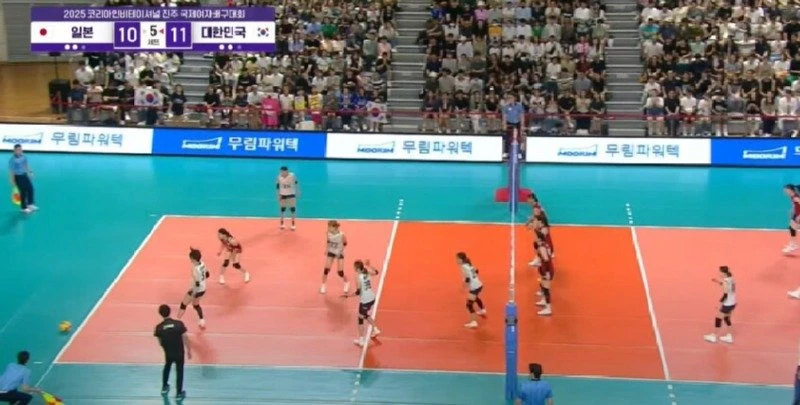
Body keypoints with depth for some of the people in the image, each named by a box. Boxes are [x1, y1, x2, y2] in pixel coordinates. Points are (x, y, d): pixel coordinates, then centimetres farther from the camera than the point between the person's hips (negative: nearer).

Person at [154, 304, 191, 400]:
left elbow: (160, 343, -4)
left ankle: (164, 387, 44)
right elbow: (185, 339, -13)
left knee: (167, 368, 30)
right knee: (179, 372, 15)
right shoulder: (179, 324, -20)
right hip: (179, 353, -2)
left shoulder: (159, 327, -15)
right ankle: (179, 393, 24)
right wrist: (189, 351, 1)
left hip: (168, 353, 2)